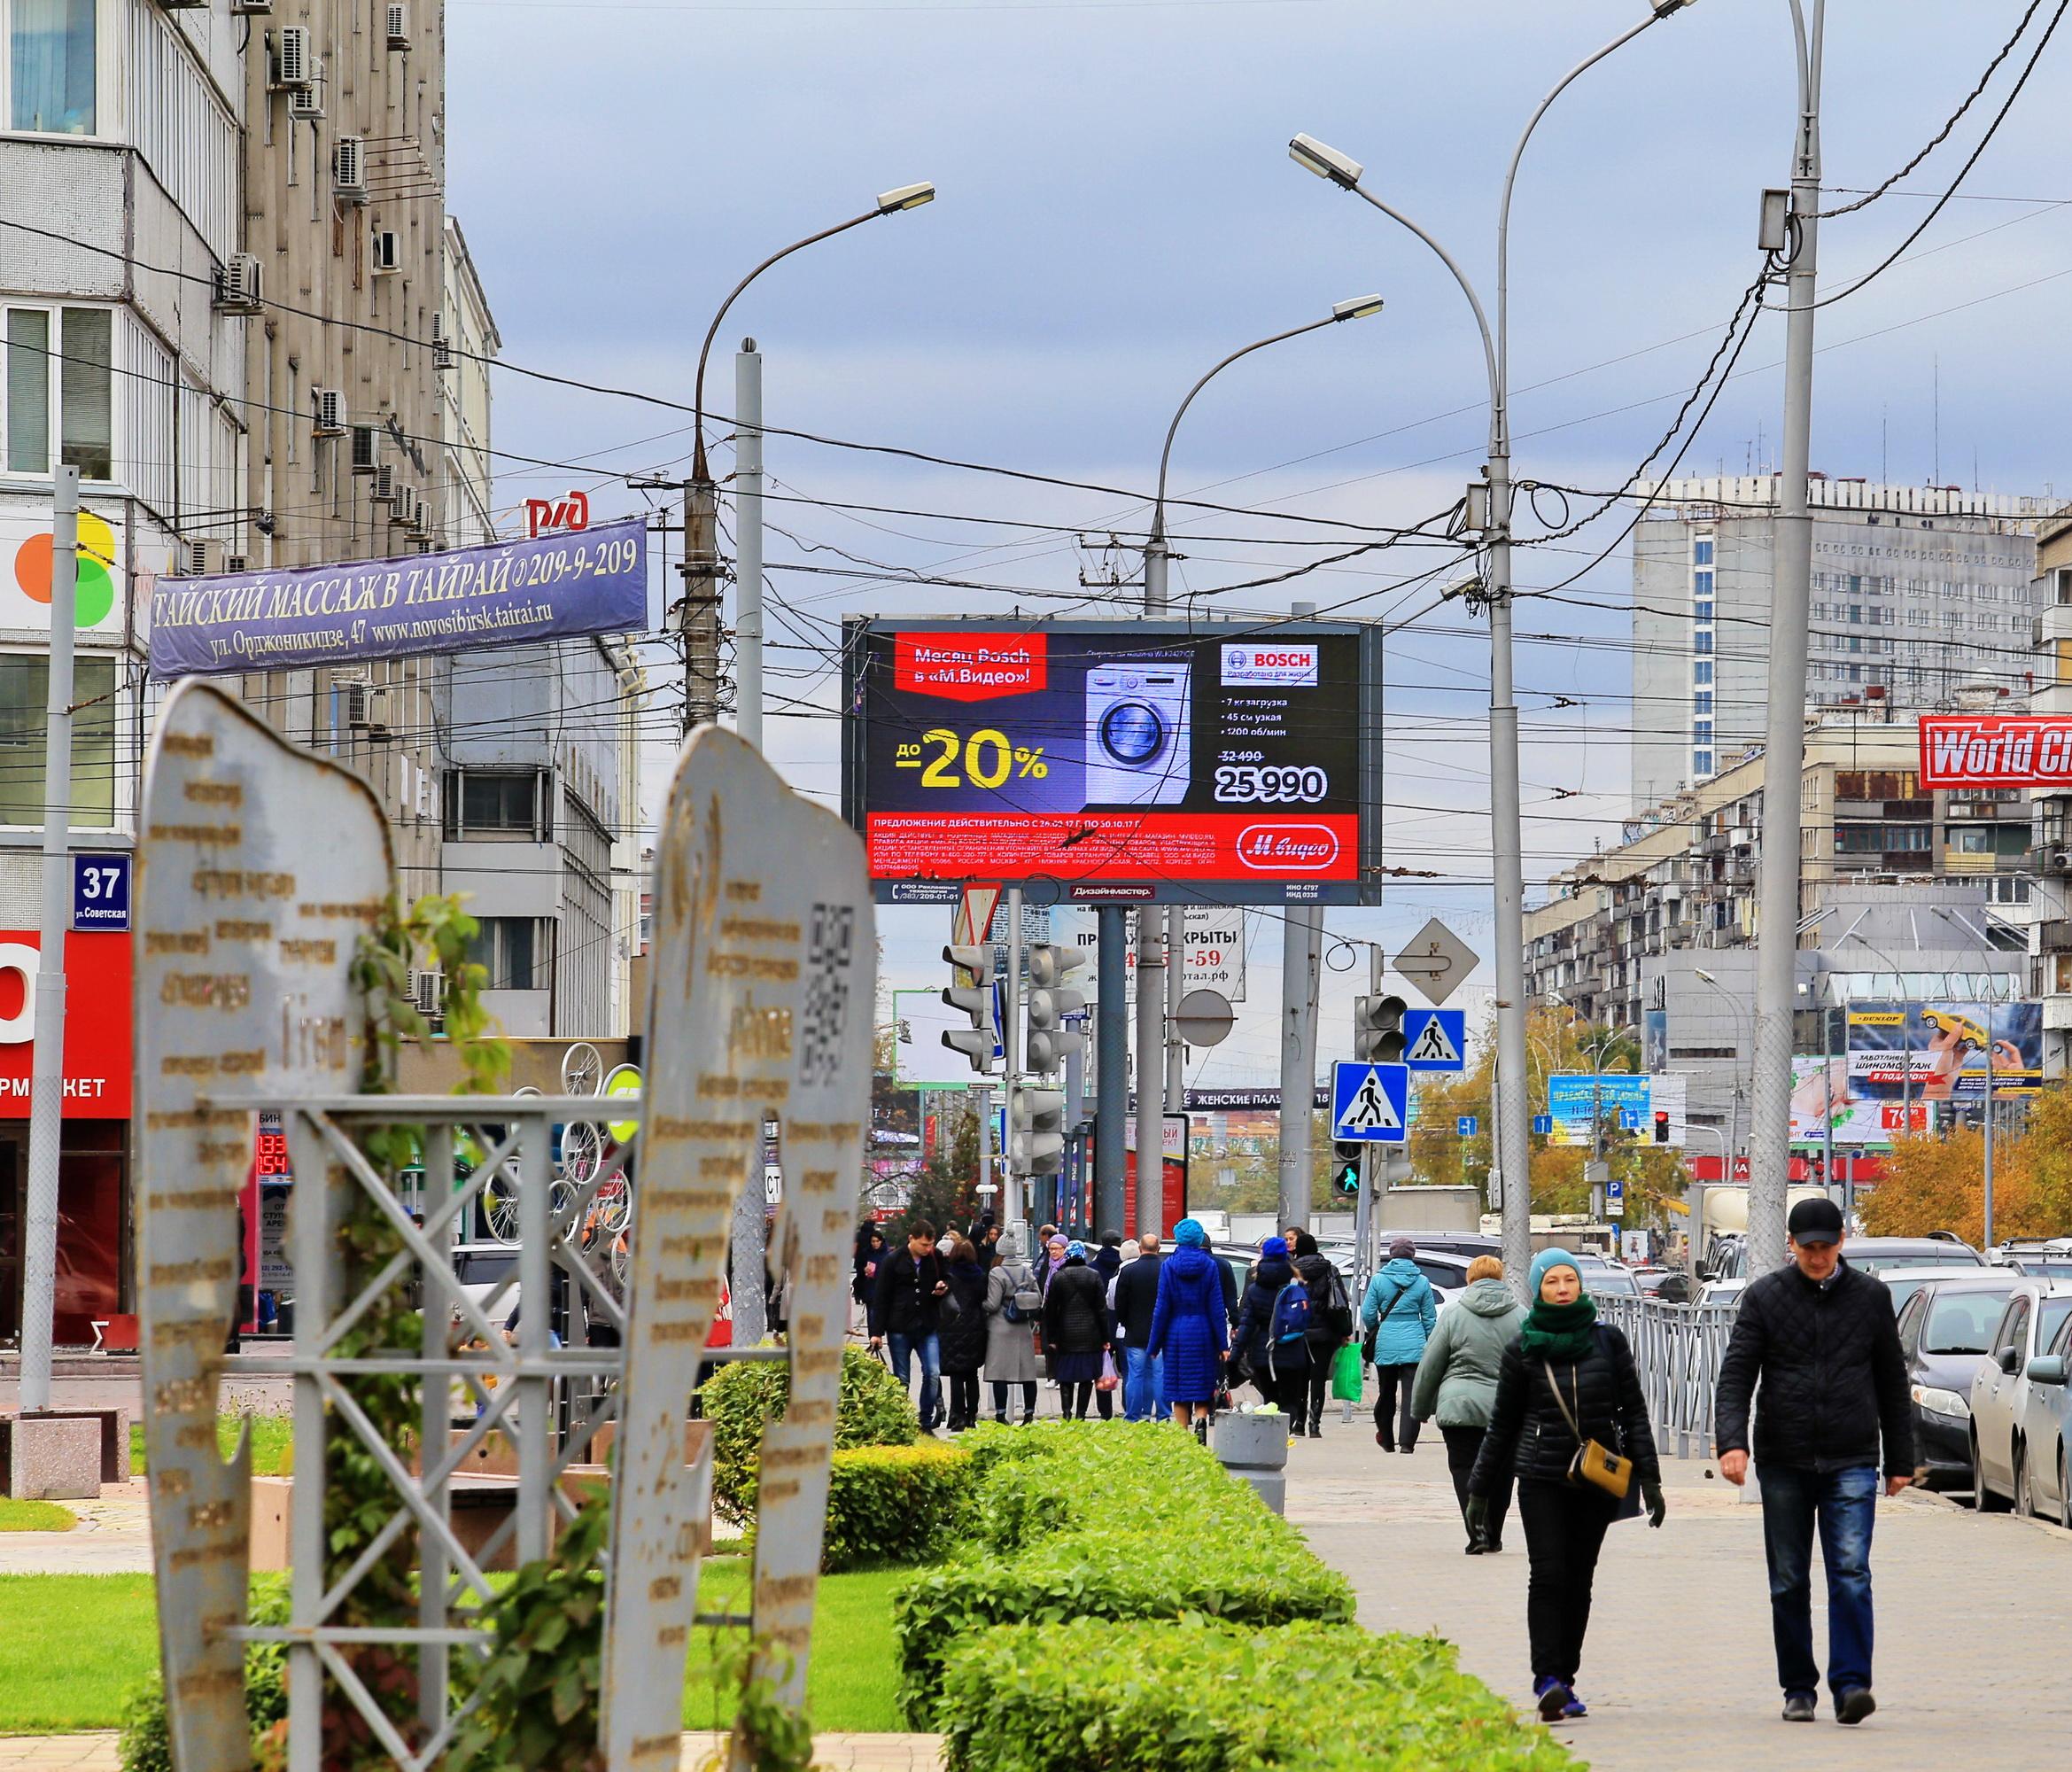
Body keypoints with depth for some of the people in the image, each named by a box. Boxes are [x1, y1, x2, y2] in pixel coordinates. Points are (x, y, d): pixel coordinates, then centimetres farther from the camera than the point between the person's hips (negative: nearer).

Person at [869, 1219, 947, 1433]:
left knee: (933, 1373, -10)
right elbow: (881, 1298, -2)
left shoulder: (936, 1259, 3)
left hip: (927, 1327, 2)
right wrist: (877, 1332, -6)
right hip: (900, 1328, -2)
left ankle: (926, 1423, 1)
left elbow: (946, 1280, 23)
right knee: (902, 1379, 3)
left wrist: (943, 1287, -4)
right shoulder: (893, 1261, -5)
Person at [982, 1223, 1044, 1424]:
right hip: (1024, 1331, 6)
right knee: (1028, 1373, 9)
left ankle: (1000, 1415, -6)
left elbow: (992, 1304, -14)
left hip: (1001, 1330, -6)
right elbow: (1039, 1300, 9)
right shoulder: (1028, 1272, 6)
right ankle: (1029, 1413, 12)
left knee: (999, 1375, -3)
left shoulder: (997, 1274, -12)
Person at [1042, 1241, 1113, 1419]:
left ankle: (1066, 1411, -4)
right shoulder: (1094, 1276, -2)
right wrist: (1105, 1339, 5)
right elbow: (1102, 1309, 0)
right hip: (1090, 1335, 0)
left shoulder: (1058, 1277, -3)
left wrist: (1051, 1338, 7)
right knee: (1087, 1378, 6)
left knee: (1065, 1378, 7)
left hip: (1066, 1336, 0)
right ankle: (1080, 1414, 2)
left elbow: (1050, 1310, 0)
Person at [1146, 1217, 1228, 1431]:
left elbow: (1161, 1308, -3)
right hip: (1202, 1333, 0)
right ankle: (1201, 1420, -21)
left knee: (1179, 1392, 7)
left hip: (1176, 1333, 0)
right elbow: (1217, 1308, -1)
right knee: (1202, 1388, 4)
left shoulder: (1168, 1265, -4)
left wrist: (1154, 1345, 2)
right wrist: (1222, 1344, 2)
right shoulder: (1210, 1266, -2)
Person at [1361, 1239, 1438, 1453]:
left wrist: (1374, 1331, 21)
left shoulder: (1378, 1280, -1)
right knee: (1412, 1394, -2)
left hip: (1386, 1344, 1)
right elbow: (1430, 1317, 4)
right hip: (1414, 1345, -1)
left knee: (1387, 1393, 15)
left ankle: (1386, 1440, 27)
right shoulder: (1422, 1282, 0)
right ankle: (1407, 1442, -10)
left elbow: (1367, 1314, 1)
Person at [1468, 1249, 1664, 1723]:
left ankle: (1564, 1680, 10)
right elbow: (1502, 1424, 10)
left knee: (1580, 1580, 3)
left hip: (1598, 1481, 2)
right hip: (1541, 1479, -2)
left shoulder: (1607, 1341, 6)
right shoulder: (1523, 1348, 4)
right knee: (1549, 1574, -14)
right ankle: (1547, 1679, -18)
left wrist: (1648, 1477, 1)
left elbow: (1633, 1411, 9)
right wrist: (1480, 1491, 10)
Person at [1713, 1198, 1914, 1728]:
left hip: (1851, 1463, -1)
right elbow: (1735, 1375, -2)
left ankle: (1850, 1685, -18)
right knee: (1789, 1584, 5)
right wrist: (1731, 1441, -19)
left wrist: (1900, 1460, 12)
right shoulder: (1765, 1297, 4)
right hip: (1782, 1464, 1)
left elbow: (1893, 1384, 14)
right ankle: (1799, 1690, 14)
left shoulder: (1871, 1297, 7)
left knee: (1851, 1573, -14)